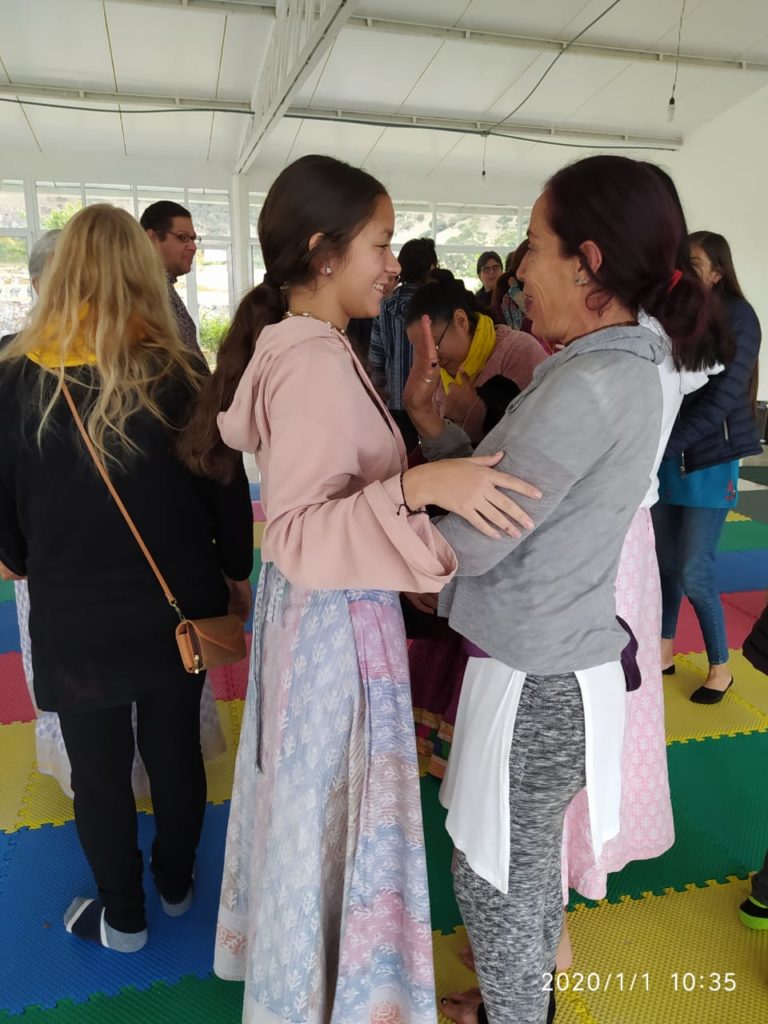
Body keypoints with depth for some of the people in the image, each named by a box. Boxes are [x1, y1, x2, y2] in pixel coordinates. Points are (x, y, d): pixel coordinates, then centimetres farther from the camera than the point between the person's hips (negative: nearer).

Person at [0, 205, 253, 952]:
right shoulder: (181, 371, -8)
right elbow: (227, 486, -4)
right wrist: (236, 573, 10)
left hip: (74, 610, -1)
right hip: (177, 599, 1)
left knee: (98, 766, 15)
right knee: (175, 747, 18)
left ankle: (123, 917, 33)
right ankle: (175, 885, 39)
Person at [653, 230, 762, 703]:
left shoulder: (737, 318, -9)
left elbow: (722, 398, -18)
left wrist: (667, 444, -26)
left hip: (709, 459, -5)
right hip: (665, 456, 5)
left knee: (694, 572, -2)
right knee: (664, 561, 11)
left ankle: (721, 667, 19)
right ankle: (664, 651, 28)